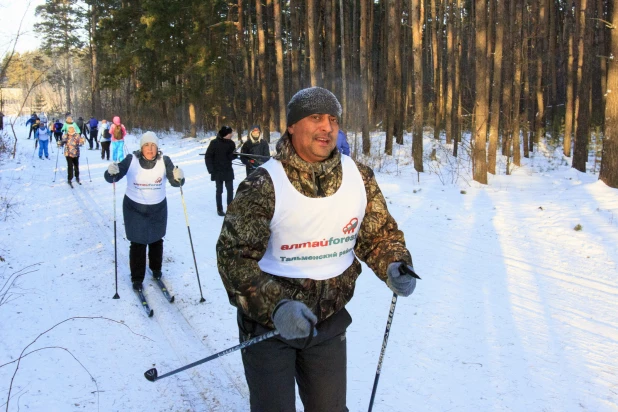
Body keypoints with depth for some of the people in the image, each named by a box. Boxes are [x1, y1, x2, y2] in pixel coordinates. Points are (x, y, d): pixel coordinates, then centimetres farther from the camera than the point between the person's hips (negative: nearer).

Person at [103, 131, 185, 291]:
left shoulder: (164, 161, -15)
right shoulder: (131, 160, -17)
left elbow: (175, 182, -15)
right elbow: (111, 178, -15)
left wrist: (178, 178, -37)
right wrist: (111, 172, -39)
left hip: (158, 208, 2)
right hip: (134, 208, -2)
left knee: (156, 240, 21)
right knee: (138, 243, 2)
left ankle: (156, 268, 44)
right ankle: (137, 278, 18)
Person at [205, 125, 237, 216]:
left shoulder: (231, 143, 1)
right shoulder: (215, 143, -10)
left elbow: (232, 157, 5)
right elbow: (208, 157, -6)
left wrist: (235, 154, -18)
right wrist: (211, 170, -10)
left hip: (228, 171, 3)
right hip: (218, 171, -3)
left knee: (230, 190, 2)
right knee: (219, 191, 4)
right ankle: (219, 209, 14)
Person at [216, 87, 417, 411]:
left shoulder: (360, 178, -5)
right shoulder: (263, 185, -19)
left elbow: (378, 234, 5)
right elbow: (235, 256, -21)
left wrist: (394, 267, -16)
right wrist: (275, 305, -35)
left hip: (329, 321, 4)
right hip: (268, 323, -4)